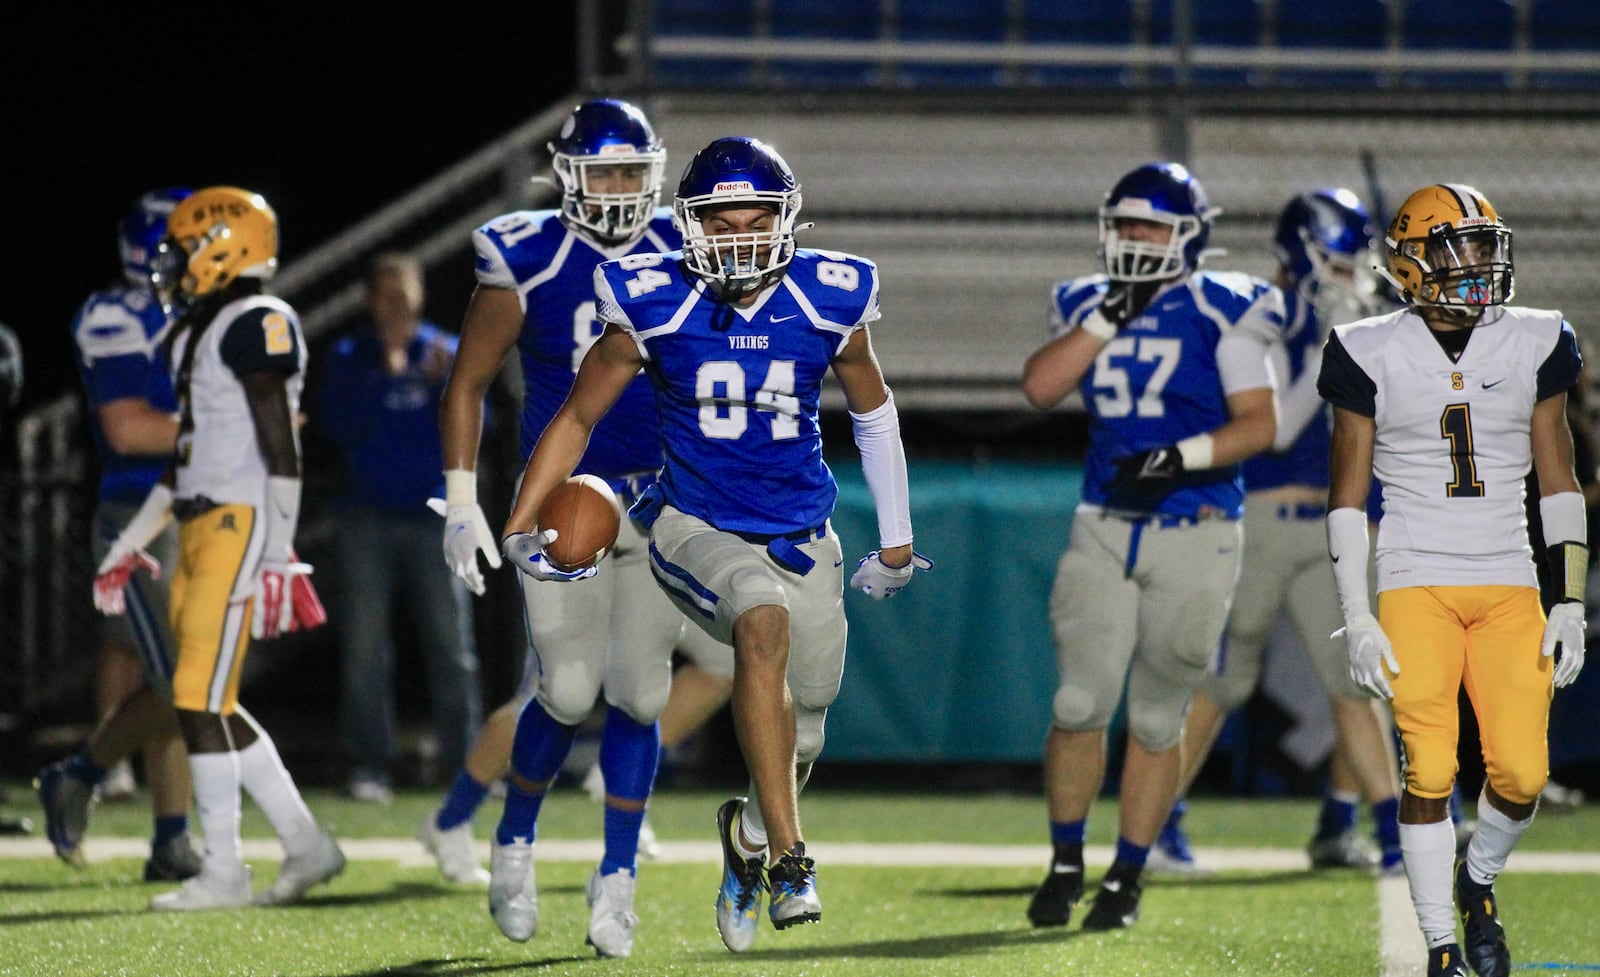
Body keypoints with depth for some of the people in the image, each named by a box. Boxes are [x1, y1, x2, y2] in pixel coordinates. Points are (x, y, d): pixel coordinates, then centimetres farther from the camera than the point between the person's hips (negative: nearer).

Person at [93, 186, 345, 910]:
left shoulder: (257, 325, -11)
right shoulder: (198, 332, 19)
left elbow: (281, 450, -16)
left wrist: (277, 559, -20)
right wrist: (128, 545, 26)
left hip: (243, 526, -10)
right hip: (202, 527, 10)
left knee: (201, 698, -10)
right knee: (211, 705, 9)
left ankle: (223, 871, -5)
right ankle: (307, 845, 15)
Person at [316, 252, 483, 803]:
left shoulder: (445, 352, 9)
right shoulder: (348, 359, 6)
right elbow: (341, 425, -8)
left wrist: (441, 381, -15)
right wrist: (387, 372, -13)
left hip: (433, 515, 1)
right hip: (368, 520, -1)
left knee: (451, 643, -4)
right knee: (363, 648, -5)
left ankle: (466, 762, -3)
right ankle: (368, 764, -3)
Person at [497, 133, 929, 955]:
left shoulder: (828, 302, -7)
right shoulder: (654, 308, -11)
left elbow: (873, 414, 11)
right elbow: (577, 417, 0)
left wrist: (896, 542, 18)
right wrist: (520, 525, -10)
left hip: (802, 538, 3)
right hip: (697, 528, -3)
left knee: (798, 734, 9)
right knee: (765, 623, -34)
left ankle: (751, 832, 46)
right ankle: (789, 860, -34)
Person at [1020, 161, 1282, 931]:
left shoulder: (1220, 312, -4)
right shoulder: (1089, 305, 9)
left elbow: (1260, 422, -8)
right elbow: (1040, 387, -5)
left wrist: (1182, 456, -20)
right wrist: (1110, 314, -9)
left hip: (1195, 529, -3)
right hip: (1104, 525, 3)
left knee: (1157, 716, 3)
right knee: (1081, 702, -5)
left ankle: (1127, 877, 14)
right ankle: (1066, 865, 11)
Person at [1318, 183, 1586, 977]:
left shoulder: (1533, 348, 6)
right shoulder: (1374, 356, -1)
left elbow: (1559, 485, 10)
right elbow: (1347, 496, 2)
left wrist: (1571, 603, 3)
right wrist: (1357, 620, -5)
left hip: (1509, 587, 2)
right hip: (1416, 584, -2)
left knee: (1522, 776, -7)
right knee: (1429, 773, -10)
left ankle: (1478, 880, 25)